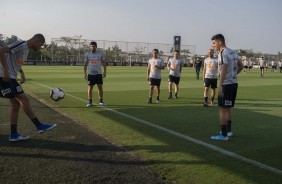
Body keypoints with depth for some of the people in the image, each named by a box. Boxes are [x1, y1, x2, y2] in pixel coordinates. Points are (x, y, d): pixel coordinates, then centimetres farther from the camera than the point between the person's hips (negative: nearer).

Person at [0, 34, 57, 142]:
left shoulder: (26, 49, 16)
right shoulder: (21, 44, -13)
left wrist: (22, 74, 14)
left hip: (11, 78, 10)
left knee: (16, 104, 8)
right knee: (24, 100, -8)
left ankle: (14, 135, 11)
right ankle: (39, 126, -2)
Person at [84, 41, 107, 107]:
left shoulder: (100, 54, 3)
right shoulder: (87, 54, 3)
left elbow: (104, 63, 7)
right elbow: (85, 64, 5)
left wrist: (105, 72, -2)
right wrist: (85, 73, -1)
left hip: (99, 74, 1)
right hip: (90, 74, 0)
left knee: (100, 87, 0)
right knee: (90, 88, 1)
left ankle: (101, 101, 11)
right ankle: (90, 102, 8)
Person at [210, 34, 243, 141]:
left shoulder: (223, 53, -13)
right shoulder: (233, 52, 14)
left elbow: (224, 70, -22)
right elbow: (241, 66, 22)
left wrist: (220, 86, -24)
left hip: (226, 84, -9)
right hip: (234, 83, 9)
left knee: (222, 109, -4)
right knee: (227, 108, 19)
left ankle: (223, 135, -1)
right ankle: (228, 130, 28)